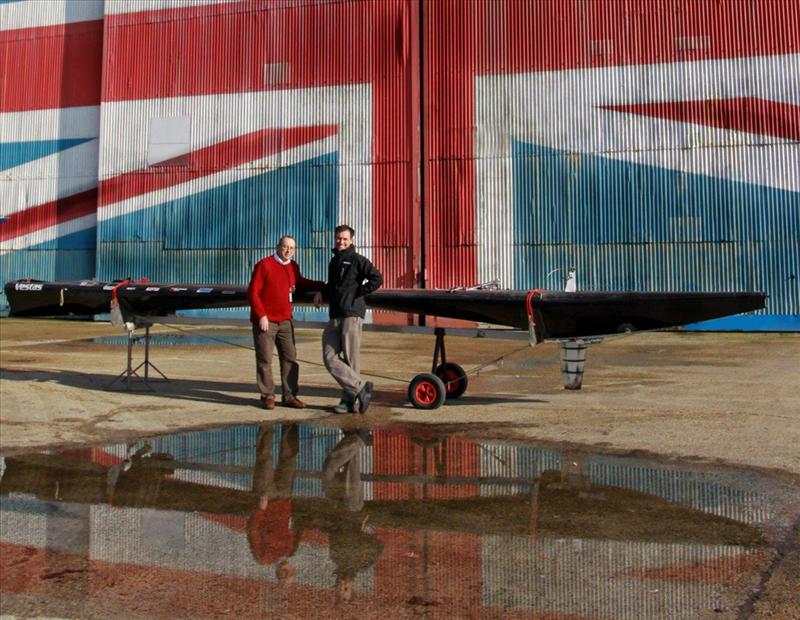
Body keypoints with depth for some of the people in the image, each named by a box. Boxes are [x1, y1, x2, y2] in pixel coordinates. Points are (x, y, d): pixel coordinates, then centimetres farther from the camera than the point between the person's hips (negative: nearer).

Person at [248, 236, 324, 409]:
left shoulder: (293, 267, 9)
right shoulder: (264, 265, -10)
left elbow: (300, 283, 28)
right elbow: (252, 292, -12)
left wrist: (322, 285, 17)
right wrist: (261, 316, -17)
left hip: (285, 321, 6)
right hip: (265, 321, -6)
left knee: (290, 358, 5)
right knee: (265, 360, -1)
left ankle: (289, 396, 12)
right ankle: (267, 396, 10)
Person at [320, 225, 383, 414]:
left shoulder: (357, 260, -3)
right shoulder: (333, 262, 21)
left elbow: (377, 279, -14)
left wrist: (357, 294, -11)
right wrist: (323, 293, 19)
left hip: (352, 315, -7)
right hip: (334, 317, 7)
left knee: (350, 360, -4)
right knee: (330, 358, -4)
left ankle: (349, 400, 3)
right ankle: (361, 387, -1)